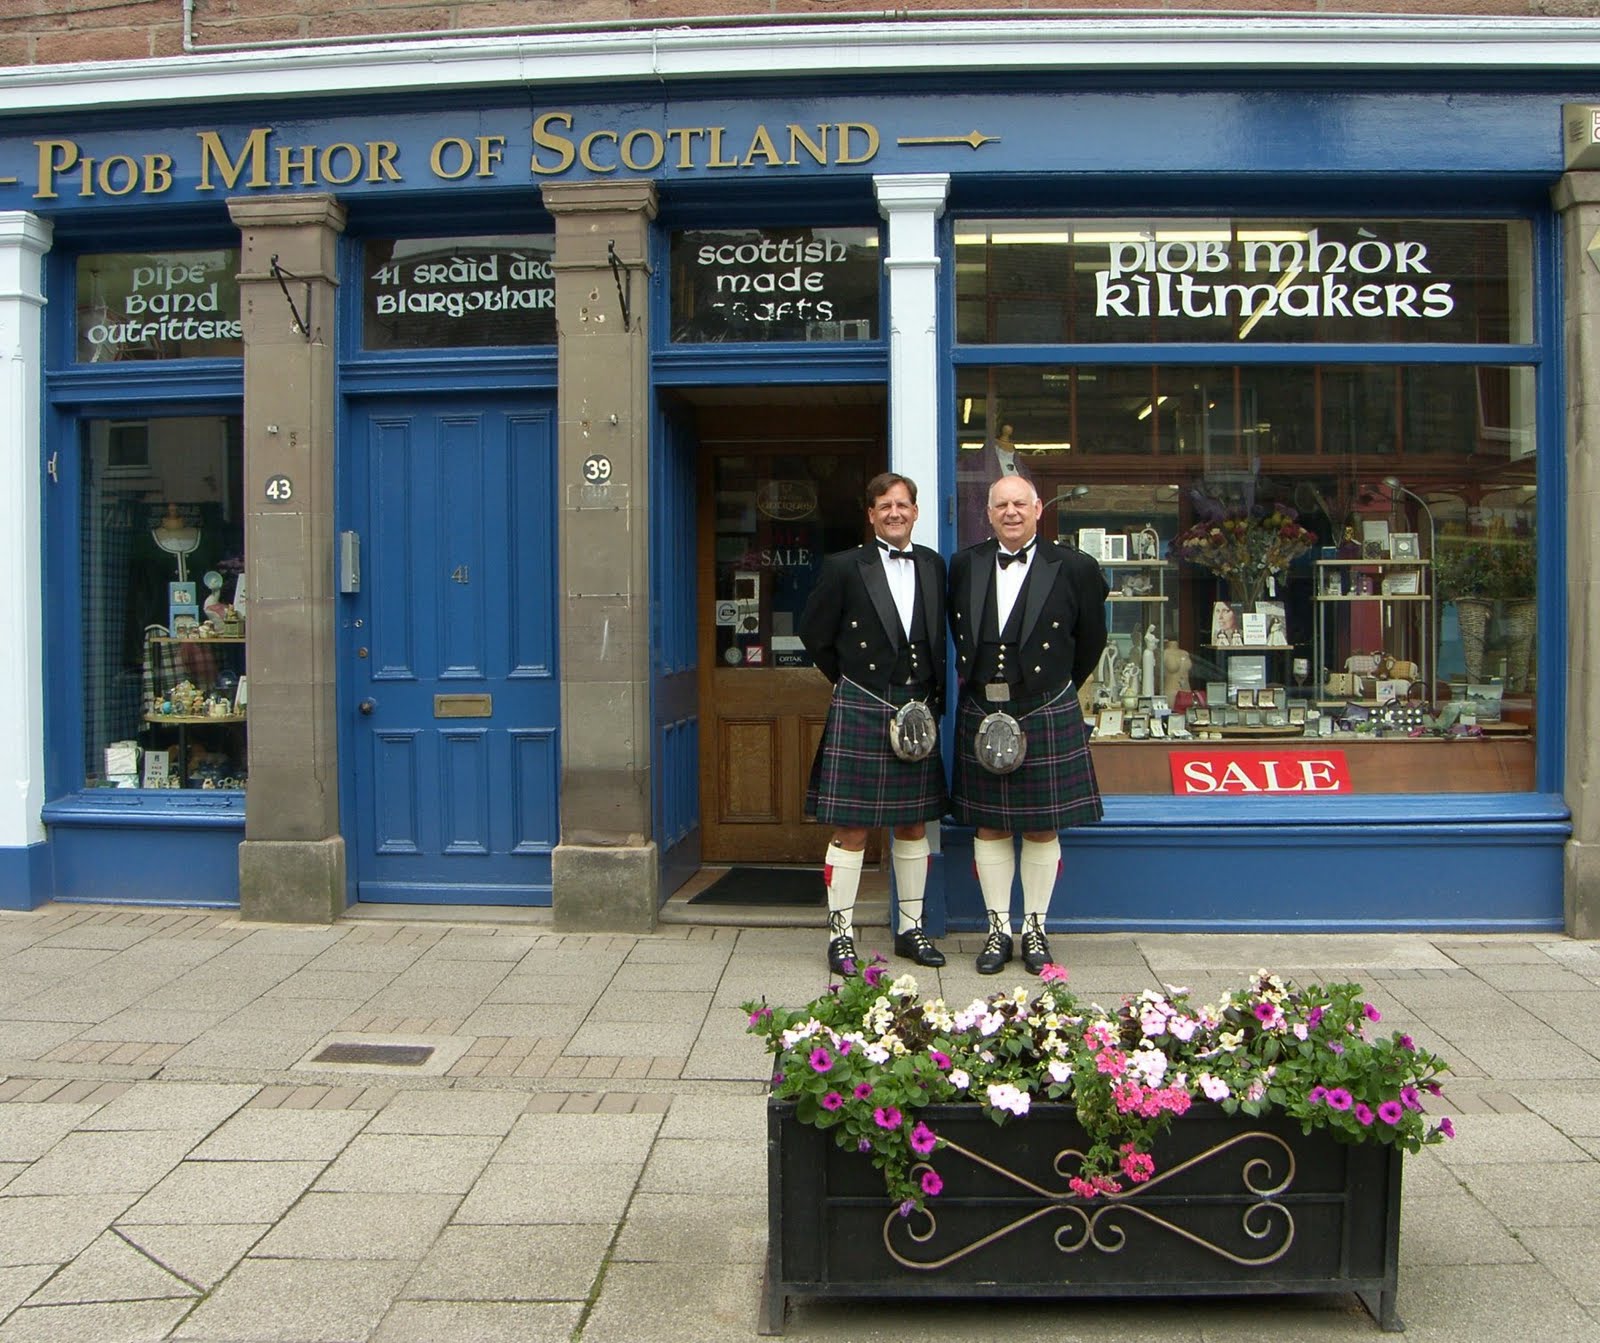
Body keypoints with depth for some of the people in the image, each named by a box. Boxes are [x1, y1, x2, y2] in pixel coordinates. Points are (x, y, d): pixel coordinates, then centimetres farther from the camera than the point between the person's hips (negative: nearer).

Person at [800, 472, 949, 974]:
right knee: (852, 829, -2)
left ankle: (910, 928, 23)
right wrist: (849, 681, 7)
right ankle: (840, 934, 7)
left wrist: (934, 698, 9)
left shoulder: (933, 566, 10)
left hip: (918, 712, 5)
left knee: (914, 825, 11)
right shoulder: (844, 568, -4)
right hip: (860, 712, -4)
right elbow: (814, 635, 3)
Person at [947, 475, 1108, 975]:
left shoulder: (1073, 567, -4)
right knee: (989, 826, 7)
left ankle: (1035, 929, 18)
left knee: (1043, 827, 5)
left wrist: (1060, 688, 11)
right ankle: (998, 929, 18)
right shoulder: (965, 565, 4)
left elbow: (1091, 639, 7)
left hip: (1046, 713, -2)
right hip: (981, 713, 2)